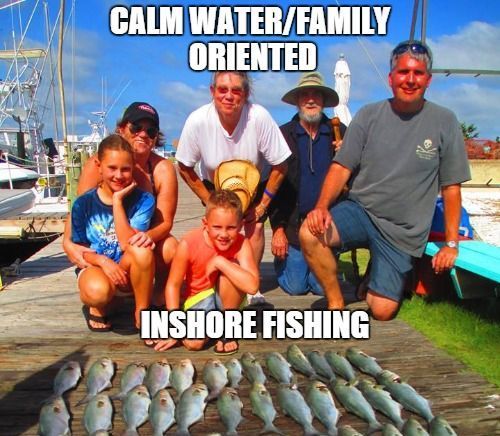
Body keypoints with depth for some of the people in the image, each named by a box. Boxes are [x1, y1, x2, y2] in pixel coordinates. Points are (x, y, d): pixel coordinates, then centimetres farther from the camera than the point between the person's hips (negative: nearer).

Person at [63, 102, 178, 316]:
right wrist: (69, 243, -34)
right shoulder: (96, 165, -16)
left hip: (142, 248, 1)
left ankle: (159, 300, -2)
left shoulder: (163, 169, -15)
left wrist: (149, 236, -38)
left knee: (169, 246, -30)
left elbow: (165, 222, -16)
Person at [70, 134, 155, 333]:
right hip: (94, 267, 0)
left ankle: (142, 313, -10)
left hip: (127, 272, 0)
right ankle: (97, 307, 6)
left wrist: (117, 200, -22)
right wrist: (103, 260, -21)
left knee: (142, 250, -34)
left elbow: (128, 244, -22)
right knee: (98, 291, -37)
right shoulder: (83, 204, -5)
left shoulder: (143, 200, -11)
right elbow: (79, 250, 0)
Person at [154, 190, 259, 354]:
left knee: (231, 269, -30)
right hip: (197, 298, 0)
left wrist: (219, 262, -35)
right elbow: (173, 285, -14)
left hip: (226, 297, 0)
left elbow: (252, 286, -36)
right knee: (194, 342, -25)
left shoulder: (241, 244, -23)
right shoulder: (188, 244, -24)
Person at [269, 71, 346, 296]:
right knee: (295, 287, 4)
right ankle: (281, 259, 34)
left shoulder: (340, 133, 3)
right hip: (293, 225, -1)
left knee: (323, 286, 3)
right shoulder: (283, 135, -1)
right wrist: (278, 229, -6)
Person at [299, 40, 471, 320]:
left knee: (382, 312, -6)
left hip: (403, 232, 0)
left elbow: (451, 188, 2)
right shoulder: (369, 116, 1)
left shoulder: (444, 122, -1)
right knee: (310, 233, -30)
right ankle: (336, 302, -6)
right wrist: (322, 206, -20)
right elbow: (342, 167, -2)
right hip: (360, 211, 1)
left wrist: (452, 244, 0)